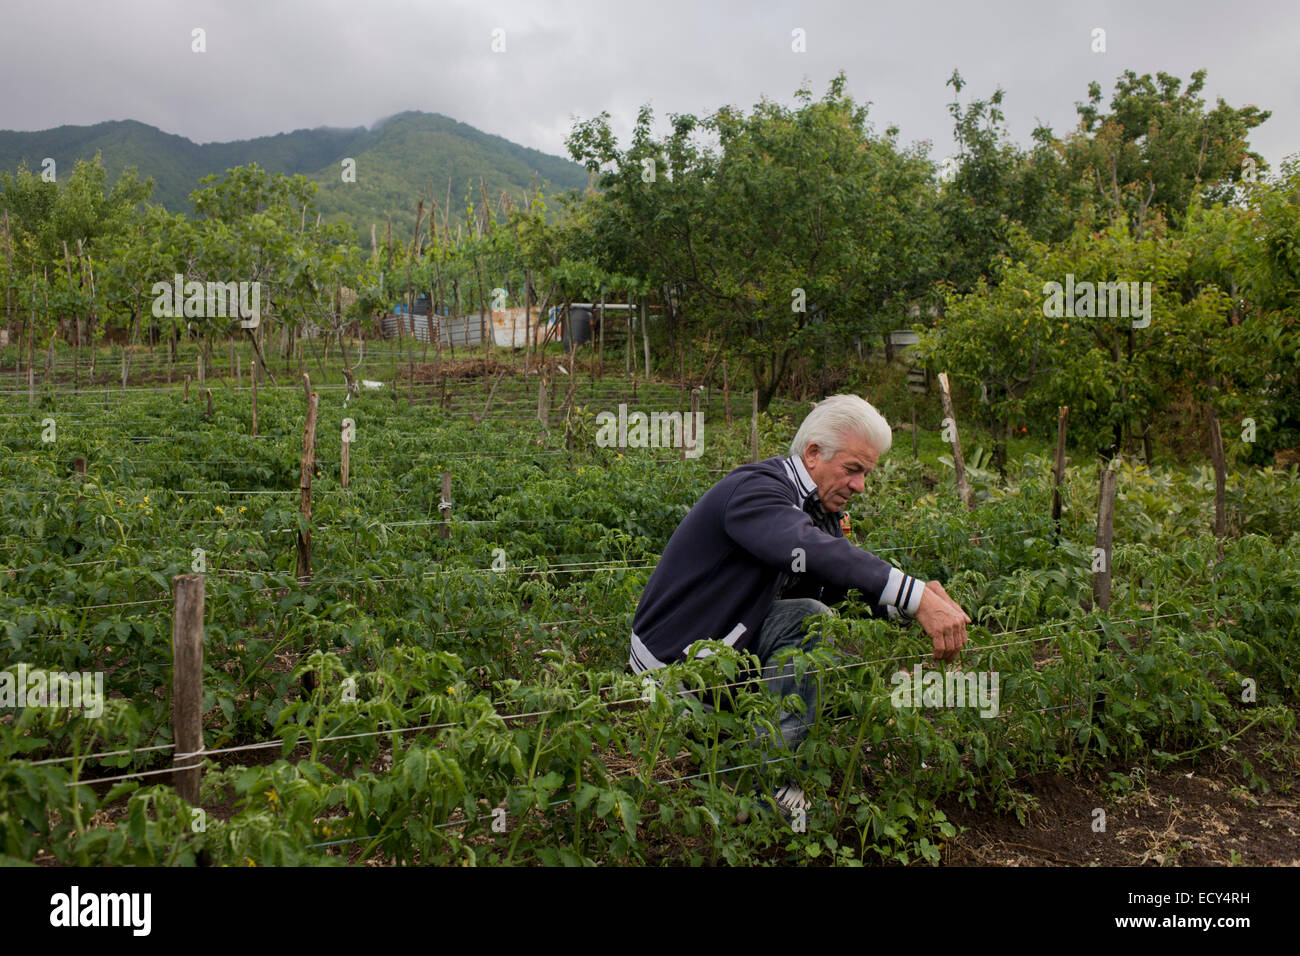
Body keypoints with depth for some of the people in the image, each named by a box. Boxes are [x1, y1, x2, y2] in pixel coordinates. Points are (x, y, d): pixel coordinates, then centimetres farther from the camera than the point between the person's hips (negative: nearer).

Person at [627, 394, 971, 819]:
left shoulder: (818, 509, 7)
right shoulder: (755, 489, -23)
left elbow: (852, 583, 1)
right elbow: (815, 553, -42)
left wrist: (918, 599, -20)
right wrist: (916, 598, -47)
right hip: (675, 662, -9)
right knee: (808, 619, -20)